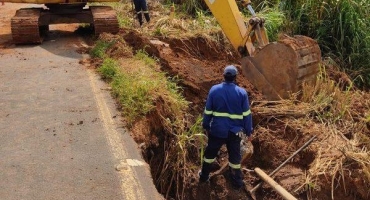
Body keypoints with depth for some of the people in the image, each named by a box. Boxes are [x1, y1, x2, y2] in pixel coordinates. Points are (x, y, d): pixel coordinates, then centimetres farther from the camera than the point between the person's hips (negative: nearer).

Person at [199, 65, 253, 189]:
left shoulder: (214, 90, -8)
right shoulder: (242, 92, -10)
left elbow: (208, 111, -3)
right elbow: (247, 114, -6)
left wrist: (206, 126, 10)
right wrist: (249, 131, 5)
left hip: (217, 130, 1)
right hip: (235, 131, 0)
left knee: (210, 152, 21)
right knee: (235, 156, 16)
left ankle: (204, 176, 37)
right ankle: (237, 182, 31)